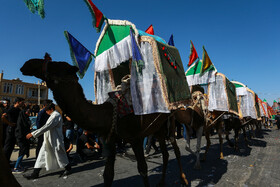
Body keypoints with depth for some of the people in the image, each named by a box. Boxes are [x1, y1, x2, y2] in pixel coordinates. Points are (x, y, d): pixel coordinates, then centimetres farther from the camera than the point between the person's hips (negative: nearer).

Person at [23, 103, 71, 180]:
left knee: (60, 156, 5)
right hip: (48, 140, 10)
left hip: (54, 141, -10)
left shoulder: (56, 115, -20)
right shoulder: (53, 115, 13)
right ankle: (35, 174, 20)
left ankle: (68, 169, 25)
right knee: (42, 156, 10)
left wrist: (33, 134, -25)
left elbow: (46, 127, -27)